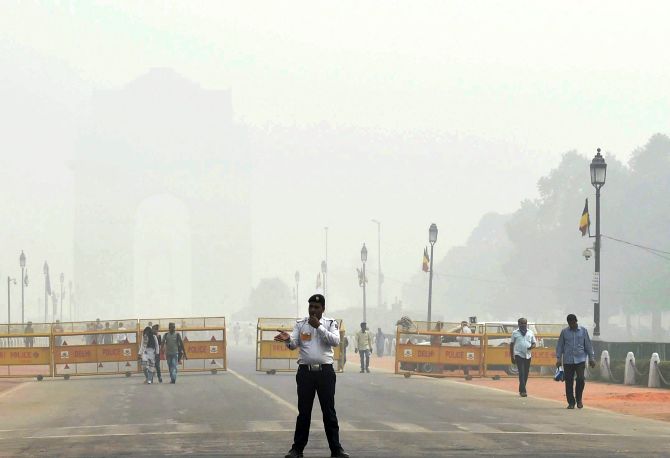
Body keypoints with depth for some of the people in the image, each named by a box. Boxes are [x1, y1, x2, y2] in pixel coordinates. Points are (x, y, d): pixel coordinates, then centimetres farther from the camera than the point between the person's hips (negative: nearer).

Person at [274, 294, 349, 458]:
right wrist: (288, 339, -25)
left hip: (325, 372, -1)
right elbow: (293, 344, -3)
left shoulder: (330, 323, 5)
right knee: (303, 412, 4)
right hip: (306, 372, 1)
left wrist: (319, 327, -17)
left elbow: (335, 341, -11)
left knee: (329, 412, 3)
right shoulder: (300, 324, 7)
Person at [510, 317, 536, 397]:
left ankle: (521, 390, 21)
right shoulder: (515, 333, 4)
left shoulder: (530, 333, 11)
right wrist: (512, 357, 3)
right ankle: (523, 391, -18)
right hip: (519, 355, -4)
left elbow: (534, 343, 14)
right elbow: (511, 344, 7)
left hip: (527, 356, 4)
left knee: (526, 374, 8)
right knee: (521, 373, -13)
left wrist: (532, 347, -11)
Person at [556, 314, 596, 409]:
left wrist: (591, 358, 8)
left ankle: (579, 398, 7)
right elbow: (560, 346, 10)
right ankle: (571, 402, 10)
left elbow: (588, 345, 11)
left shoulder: (583, 331, 7)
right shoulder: (564, 332, 7)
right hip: (568, 360, 1)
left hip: (580, 359, -1)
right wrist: (558, 358, 2)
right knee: (569, 381, 0)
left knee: (580, 378, -15)